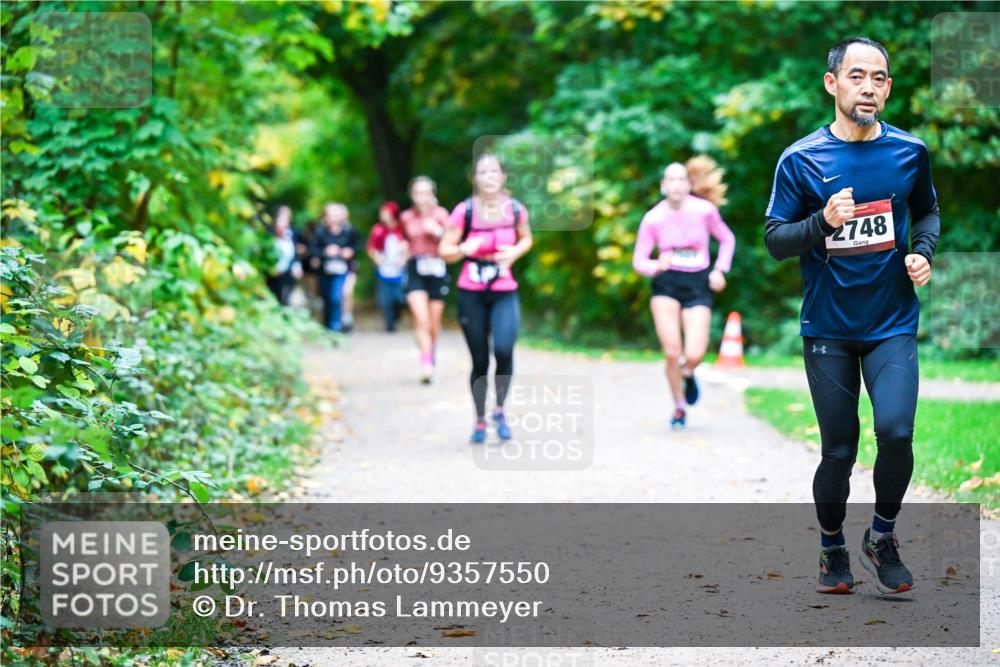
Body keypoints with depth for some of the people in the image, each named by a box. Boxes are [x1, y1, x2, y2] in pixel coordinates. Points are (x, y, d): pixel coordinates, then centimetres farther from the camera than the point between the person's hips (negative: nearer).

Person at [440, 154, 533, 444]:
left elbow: (526, 238, 16)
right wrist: (463, 249, -25)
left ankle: (499, 410, 3)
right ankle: (479, 421, 21)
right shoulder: (465, 211, -10)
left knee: (503, 349, -21)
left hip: (505, 293, 1)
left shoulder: (515, 209, -4)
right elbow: (445, 250, -4)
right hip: (471, 294, -1)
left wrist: (515, 252, -5)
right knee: (479, 360, 4)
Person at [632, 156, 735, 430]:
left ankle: (687, 373, 26)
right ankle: (679, 407, 13)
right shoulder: (653, 218, -5)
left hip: (698, 286, 0)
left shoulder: (705, 210, -5)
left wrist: (720, 270, -1)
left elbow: (727, 239, 12)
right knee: (672, 352, -10)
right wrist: (656, 266, -20)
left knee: (694, 355, -13)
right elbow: (639, 260, 1)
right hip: (666, 286, 0)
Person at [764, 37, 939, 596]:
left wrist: (924, 251, -2)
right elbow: (775, 240, -4)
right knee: (839, 451, 5)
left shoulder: (911, 152, 1)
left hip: (893, 324, 1)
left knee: (896, 432, -18)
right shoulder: (801, 160, -5)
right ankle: (833, 550, 28)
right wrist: (824, 221, -21)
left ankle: (883, 537, 8)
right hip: (828, 329, 0)